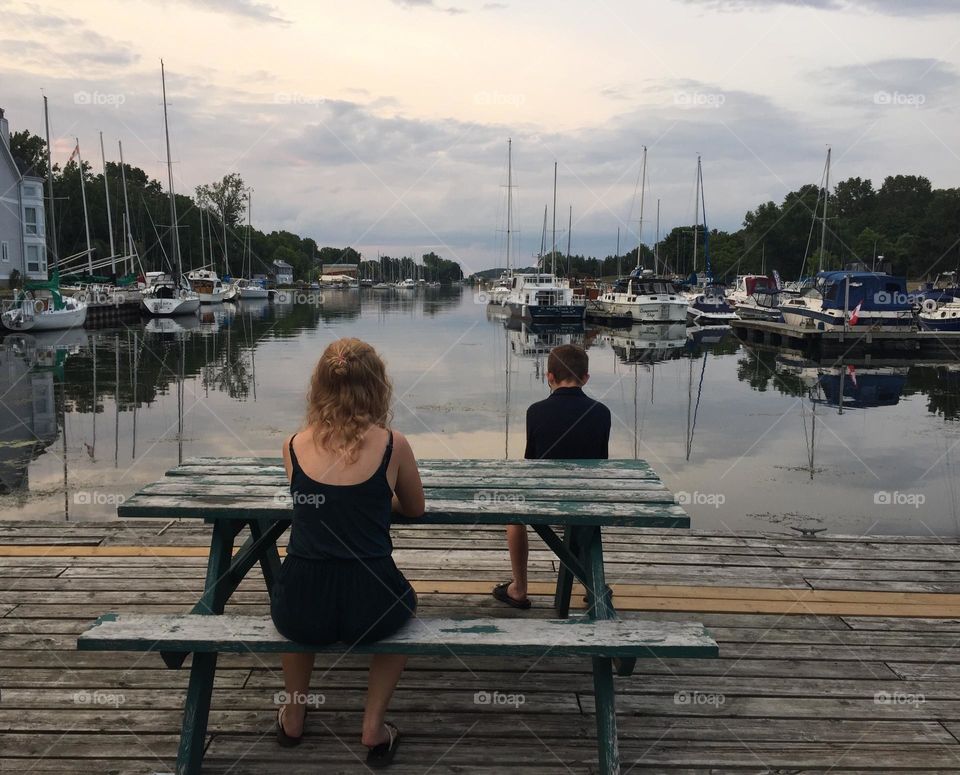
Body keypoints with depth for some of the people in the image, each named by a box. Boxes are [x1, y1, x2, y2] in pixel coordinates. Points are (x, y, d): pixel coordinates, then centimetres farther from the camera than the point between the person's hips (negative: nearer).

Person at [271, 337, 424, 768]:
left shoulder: (293, 445, 2)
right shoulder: (392, 444, -5)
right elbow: (415, 510, 13)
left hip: (300, 607, 2)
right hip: (368, 604, -2)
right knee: (402, 603, 36)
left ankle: (293, 717, 46)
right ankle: (374, 727, 28)